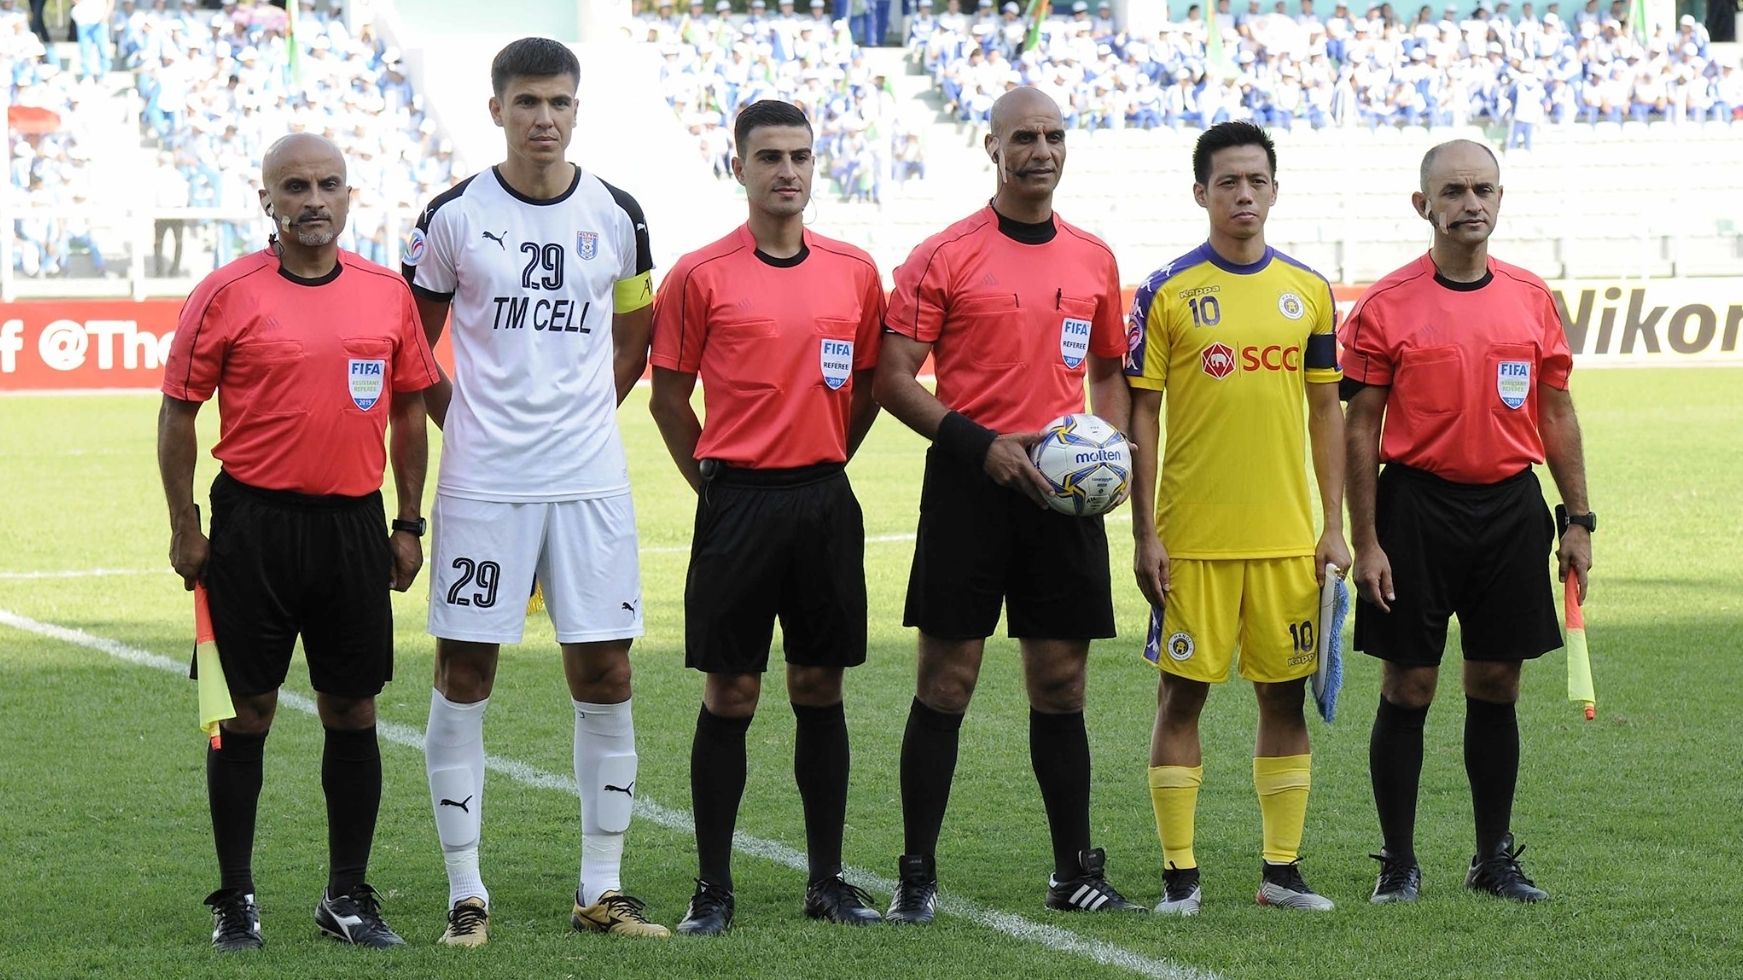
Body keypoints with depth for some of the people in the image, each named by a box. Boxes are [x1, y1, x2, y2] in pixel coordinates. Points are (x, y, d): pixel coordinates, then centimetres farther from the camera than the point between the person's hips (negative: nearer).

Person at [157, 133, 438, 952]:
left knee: (352, 710, 7)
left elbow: (408, 410, 14)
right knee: (245, 711, 2)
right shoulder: (227, 294, -4)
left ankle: (348, 896, 16)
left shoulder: (387, 294, 6)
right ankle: (235, 900, 10)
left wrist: (408, 524, 10)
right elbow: (178, 410, -1)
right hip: (253, 523, -3)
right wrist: (184, 529, -4)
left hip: (355, 524, 3)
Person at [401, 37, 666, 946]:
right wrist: (464, 424, 3)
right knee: (463, 676, -1)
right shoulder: (453, 216, -1)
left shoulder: (616, 216, 5)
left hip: (590, 480, 2)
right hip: (481, 484, -2)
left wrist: (579, 415, 9)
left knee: (604, 677, 2)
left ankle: (602, 888, 12)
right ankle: (466, 892, 7)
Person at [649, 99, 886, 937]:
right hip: (738, 504, -3)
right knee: (729, 694, 0)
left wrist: (822, 461, 11)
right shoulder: (700, 276, -4)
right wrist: (718, 482, 3)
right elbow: (668, 398, 2)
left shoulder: (854, 272, 6)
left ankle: (827, 880, 15)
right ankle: (713, 888, 5)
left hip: (826, 502, 3)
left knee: (820, 689, 8)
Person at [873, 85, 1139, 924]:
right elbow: (893, 378, -6)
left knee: (1062, 684, 7)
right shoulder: (944, 257, -3)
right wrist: (981, 443, -16)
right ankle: (917, 876, 3)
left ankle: (1076, 870, 14)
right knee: (946, 681, -2)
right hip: (970, 484, -4)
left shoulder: (1094, 259, 12)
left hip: (1066, 494, 4)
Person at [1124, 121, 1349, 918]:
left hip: (1287, 536, 3)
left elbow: (1325, 411, 12)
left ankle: (1282, 869, 14)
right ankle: (1179, 874, 7)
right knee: (1182, 694, 0)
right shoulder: (1166, 293, -2)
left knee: (1285, 695, 7)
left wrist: (1333, 526, 6)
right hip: (1193, 537, -3)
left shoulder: (1308, 291, 8)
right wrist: (1145, 533, -7)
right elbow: (1141, 413, -2)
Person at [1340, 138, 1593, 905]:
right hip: (1418, 505, -3)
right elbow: (1360, 428, -4)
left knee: (1496, 685, 8)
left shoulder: (1532, 299, 7)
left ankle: (1495, 859, 17)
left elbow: (1556, 413, 12)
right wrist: (1364, 543, -8)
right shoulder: (1385, 307, -4)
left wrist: (1578, 519, 8)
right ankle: (1399, 862, 8)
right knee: (1408, 686, -1)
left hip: (1511, 508, 3)